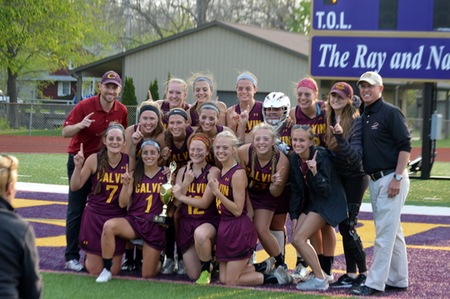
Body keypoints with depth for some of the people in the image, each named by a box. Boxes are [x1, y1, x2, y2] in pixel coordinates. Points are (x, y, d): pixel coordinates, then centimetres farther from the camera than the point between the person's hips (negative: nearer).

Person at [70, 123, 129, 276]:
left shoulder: (129, 161, -6)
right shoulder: (94, 160, -10)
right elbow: (75, 187, -5)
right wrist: (78, 166, -19)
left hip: (118, 218, 1)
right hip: (95, 216, -1)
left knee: (114, 270, 7)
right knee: (95, 270, 3)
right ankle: (89, 257, 36)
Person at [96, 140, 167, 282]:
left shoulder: (166, 175, 0)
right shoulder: (134, 175, 3)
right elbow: (123, 204, 0)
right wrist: (126, 184, -16)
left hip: (155, 226, -1)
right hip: (134, 221, 1)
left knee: (148, 274, 0)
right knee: (109, 226, -32)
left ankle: (158, 259, 37)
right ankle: (107, 270, -18)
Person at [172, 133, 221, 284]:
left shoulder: (213, 172, -8)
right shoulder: (183, 171, 5)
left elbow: (204, 203, -15)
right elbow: (177, 203, -1)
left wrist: (181, 196, -12)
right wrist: (186, 183, -14)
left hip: (208, 221, -4)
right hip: (186, 222, 4)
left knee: (201, 234, -43)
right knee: (193, 275, 3)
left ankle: (207, 269, -15)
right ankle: (207, 257, 39)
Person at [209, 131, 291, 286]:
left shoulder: (238, 174, -18)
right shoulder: (221, 171, 7)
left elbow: (238, 210, -21)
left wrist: (217, 192, -23)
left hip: (239, 230, -8)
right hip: (225, 227, 8)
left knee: (231, 281, 0)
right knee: (223, 279, 12)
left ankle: (274, 277, 14)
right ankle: (261, 268, 29)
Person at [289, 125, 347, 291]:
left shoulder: (321, 157, -24)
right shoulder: (295, 159, -2)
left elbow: (326, 191, -23)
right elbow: (296, 190, 5)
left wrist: (315, 172, -38)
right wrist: (294, 216, 1)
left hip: (328, 203, -8)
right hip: (311, 202, 8)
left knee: (299, 239, -15)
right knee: (296, 239, -1)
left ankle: (320, 280, -7)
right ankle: (319, 273, 14)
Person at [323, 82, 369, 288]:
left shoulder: (356, 121, -15)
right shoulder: (330, 119, 6)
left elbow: (356, 156, -23)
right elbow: (326, 149, 14)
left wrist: (341, 138, -35)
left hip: (354, 178, -7)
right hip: (338, 177, 7)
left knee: (347, 226, -8)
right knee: (343, 226, 7)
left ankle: (363, 273, 1)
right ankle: (350, 274, 13)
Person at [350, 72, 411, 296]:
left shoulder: (390, 112, -9)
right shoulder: (363, 117, 14)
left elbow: (405, 146, -13)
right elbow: (360, 149, 21)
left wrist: (397, 178, -19)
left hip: (392, 179, -9)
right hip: (375, 180, 9)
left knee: (385, 233, -8)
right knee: (393, 232, 14)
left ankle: (375, 283, -8)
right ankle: (398, 280, 21)